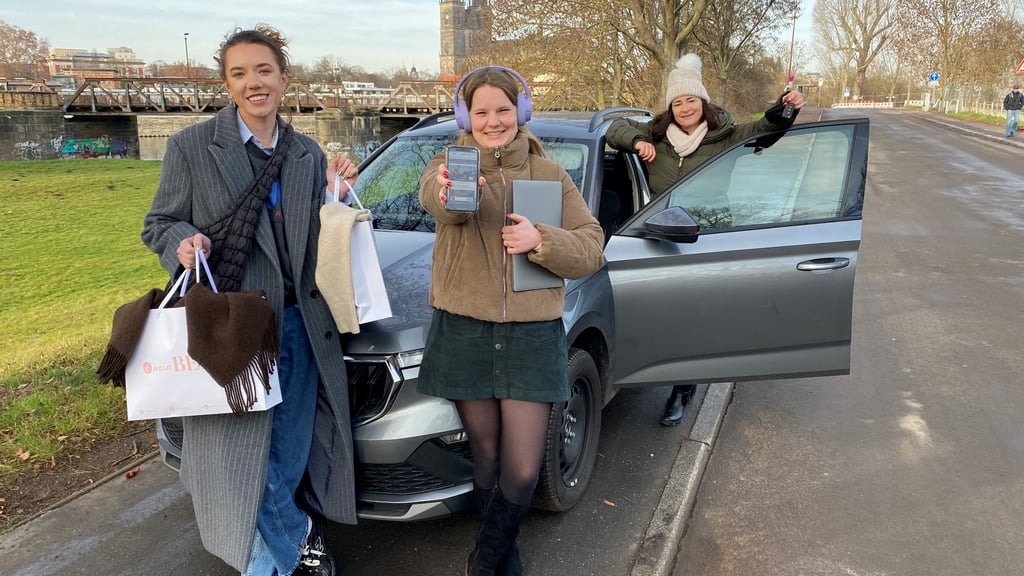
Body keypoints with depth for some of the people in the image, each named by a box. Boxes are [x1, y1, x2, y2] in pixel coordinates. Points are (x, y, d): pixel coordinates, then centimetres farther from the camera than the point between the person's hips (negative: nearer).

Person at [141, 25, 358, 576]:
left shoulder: (309, 155, 10)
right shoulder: (191, 147, -2)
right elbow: (159, 224, 3)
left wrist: (336, 194, -4)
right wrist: (182, 240, -18)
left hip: (300, 324, 4)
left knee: (290, 456, 12)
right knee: (242, 451, -1)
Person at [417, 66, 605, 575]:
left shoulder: (550, 175, 6)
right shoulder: (450, 165, 1)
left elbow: (591, 250, 2)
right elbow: (435, 197, -25)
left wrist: (541, 240, -17)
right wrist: (449, 192, -50)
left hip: (532, 336, 1)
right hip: (464, 333, 0)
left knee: (522, 471, 0)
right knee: (487, 459, 12)